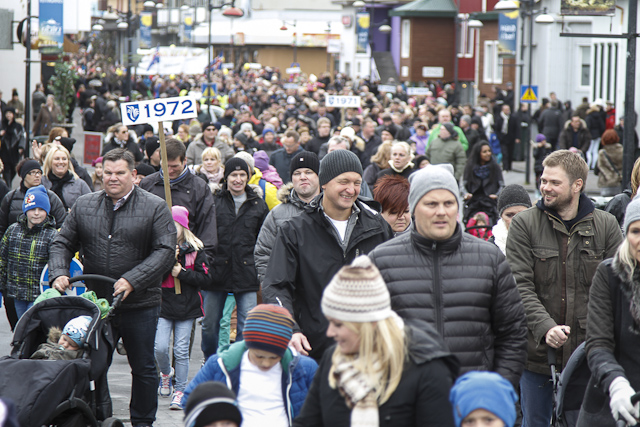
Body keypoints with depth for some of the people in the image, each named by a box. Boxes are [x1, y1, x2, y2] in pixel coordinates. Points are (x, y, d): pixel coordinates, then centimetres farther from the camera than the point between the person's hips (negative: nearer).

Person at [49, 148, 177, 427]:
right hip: (96, 302, 2)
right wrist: (59, 273, -8)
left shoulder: (155, 207, -3)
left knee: (143, 368, 8)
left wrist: (132, 280, -21)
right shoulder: (84, 206, 8)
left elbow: (166, 251, -11)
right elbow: (62, 244, 12)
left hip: (140, 304, -2)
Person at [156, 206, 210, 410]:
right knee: (160, 347, -8)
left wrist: (182, 273, -11)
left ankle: (179, 391, 10)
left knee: (181, 351, 0)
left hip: (186, 307, 0)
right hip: (163, 307, 0)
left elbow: (205, 279, -1)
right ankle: (165, 373, 24)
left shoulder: (194, 250, 0)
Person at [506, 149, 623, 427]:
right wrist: (545, 327, -24)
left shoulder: (605, 225, 4)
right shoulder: (524, 225, -1)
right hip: (538, 352, -1)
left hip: (588, 352, 1)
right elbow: (521, 286, -8)